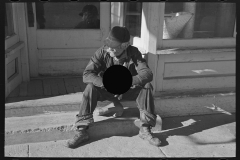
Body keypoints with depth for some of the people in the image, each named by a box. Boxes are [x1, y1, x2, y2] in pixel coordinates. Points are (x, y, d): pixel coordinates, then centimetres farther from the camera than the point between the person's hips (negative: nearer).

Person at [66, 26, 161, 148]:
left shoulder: (133, 53, -17)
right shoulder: (102, 52, -18)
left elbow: (147, 74, -27)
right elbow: (86, 74, -25)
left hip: (128, 91, 0)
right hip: (107, 91, 0)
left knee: (146, 87, -26)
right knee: (91, 87, -30)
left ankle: (145, 129, -17)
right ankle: (81, 131, -24)